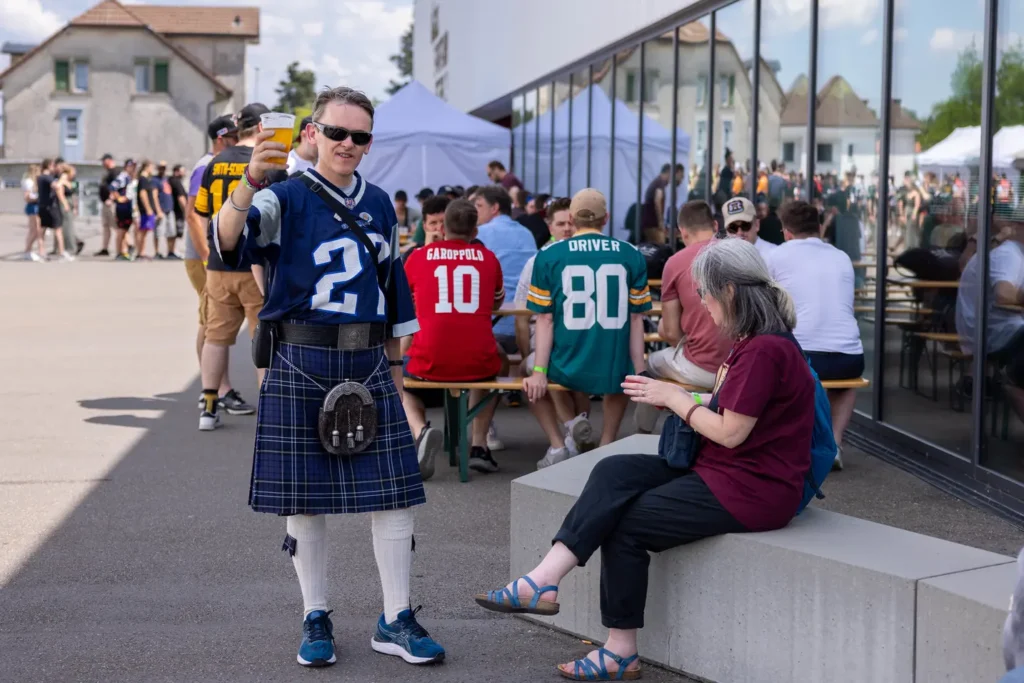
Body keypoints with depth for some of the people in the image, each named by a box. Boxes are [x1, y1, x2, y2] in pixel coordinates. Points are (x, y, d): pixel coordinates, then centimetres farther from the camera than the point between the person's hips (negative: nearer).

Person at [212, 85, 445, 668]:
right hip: (302, 362, -3)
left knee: (394, 489, 2)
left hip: (369, 362, 4)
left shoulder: (379, 204, 10)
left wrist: (395, 362, 18)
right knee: (305, 495, 5)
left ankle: (396, 620, 14)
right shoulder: (288, 197, -5)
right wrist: (252, 181, -43)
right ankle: (316, 619, 20)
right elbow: (229, 238, -25)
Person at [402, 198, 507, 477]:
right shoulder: (488, 257, 8)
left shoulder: (419, 256, 6)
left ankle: (420, 431, -2)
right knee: (499, 366, 37)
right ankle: (479, 445, 22)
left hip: (429, 363, -1)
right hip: (478, 364, 2)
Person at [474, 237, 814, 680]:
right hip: (721, 472, 10)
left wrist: (676, 398, -7)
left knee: (625, 524, -8)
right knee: (613, 473, -6)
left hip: (750, 491, -10)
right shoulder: (750, 343, 14)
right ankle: (544, 580, -17)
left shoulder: (764, 350, -20)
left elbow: (730, 432, -20)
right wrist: (674, 398, 0)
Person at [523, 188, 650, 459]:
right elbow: (635, 319, 2)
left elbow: (545, 319, -4)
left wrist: (539, 372, -1)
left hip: (567, 370, -2)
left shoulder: (549, 255, -2)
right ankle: (607, 445, 27)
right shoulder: (631, 256, 0)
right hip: (615, 369, 2)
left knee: (529, 366, 33)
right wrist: (639, 372, 7)